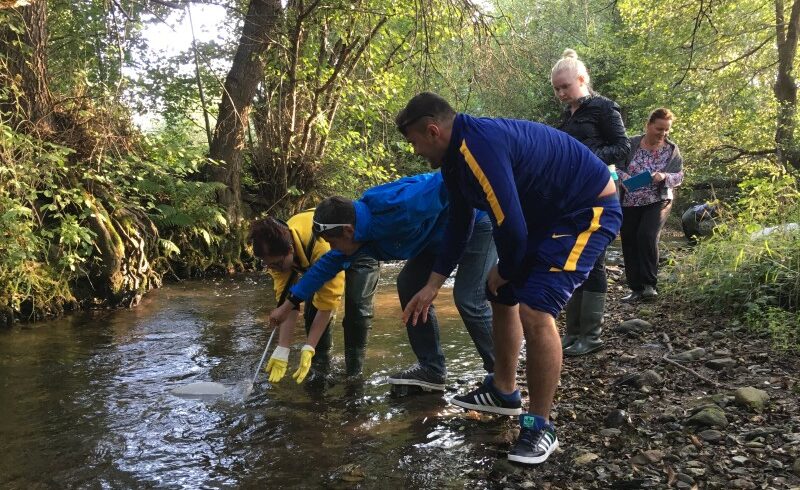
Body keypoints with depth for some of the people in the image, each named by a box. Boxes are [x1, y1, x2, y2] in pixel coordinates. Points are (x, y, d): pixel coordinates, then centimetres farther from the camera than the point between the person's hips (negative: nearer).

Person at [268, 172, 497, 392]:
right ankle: (431, 370, 12)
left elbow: (444, 182, -35)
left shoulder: (393, 212, -35)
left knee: (467, 298, -17)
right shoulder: (363, 234, -6)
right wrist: (288, 305, 13)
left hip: (476, 221, -9)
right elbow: (328, 264, 8)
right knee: (409, 286, 6)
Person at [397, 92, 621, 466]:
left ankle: (540, 427, -5)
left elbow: (511, 227, -30)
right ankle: (503, 392, 32)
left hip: (588, 211, -10)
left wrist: (504, 271, -8)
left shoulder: (479, 147, -29)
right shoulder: (457, 155, 4)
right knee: (502, 296, 15)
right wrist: (432, 286, 15)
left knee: (535, 310, -21)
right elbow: (458, 223, 15)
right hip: (546, 214, 10)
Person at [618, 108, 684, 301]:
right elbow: (617, 168, -2)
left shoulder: (671, 149, 0)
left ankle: (650, 284, -8)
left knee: (647, 236, -23)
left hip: (658, 201, -2)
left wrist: (664, 177, -20)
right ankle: (636, 288, 16)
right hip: (629, 203, 2)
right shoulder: (632, 144, -3)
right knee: (629, 243, 3)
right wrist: (627, 179, -22)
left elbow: (679, 176, 1)